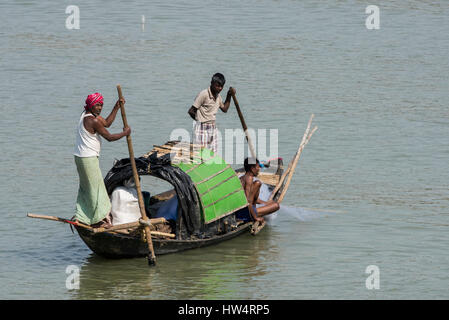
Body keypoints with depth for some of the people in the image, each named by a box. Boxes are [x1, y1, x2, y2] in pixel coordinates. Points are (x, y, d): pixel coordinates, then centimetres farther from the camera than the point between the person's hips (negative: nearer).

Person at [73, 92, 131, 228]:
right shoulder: (92, 121, -20)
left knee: (86, 186, 16)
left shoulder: (87, 115, 10)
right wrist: (125, 133, 0)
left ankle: (81, 217, 19)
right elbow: (109, 137, -15)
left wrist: (117, 107, 17)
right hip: (88, 158, -10)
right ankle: (97, 219, 1)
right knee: (95, 186, -3)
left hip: (80, 156, 10)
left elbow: (107, 123, 20)